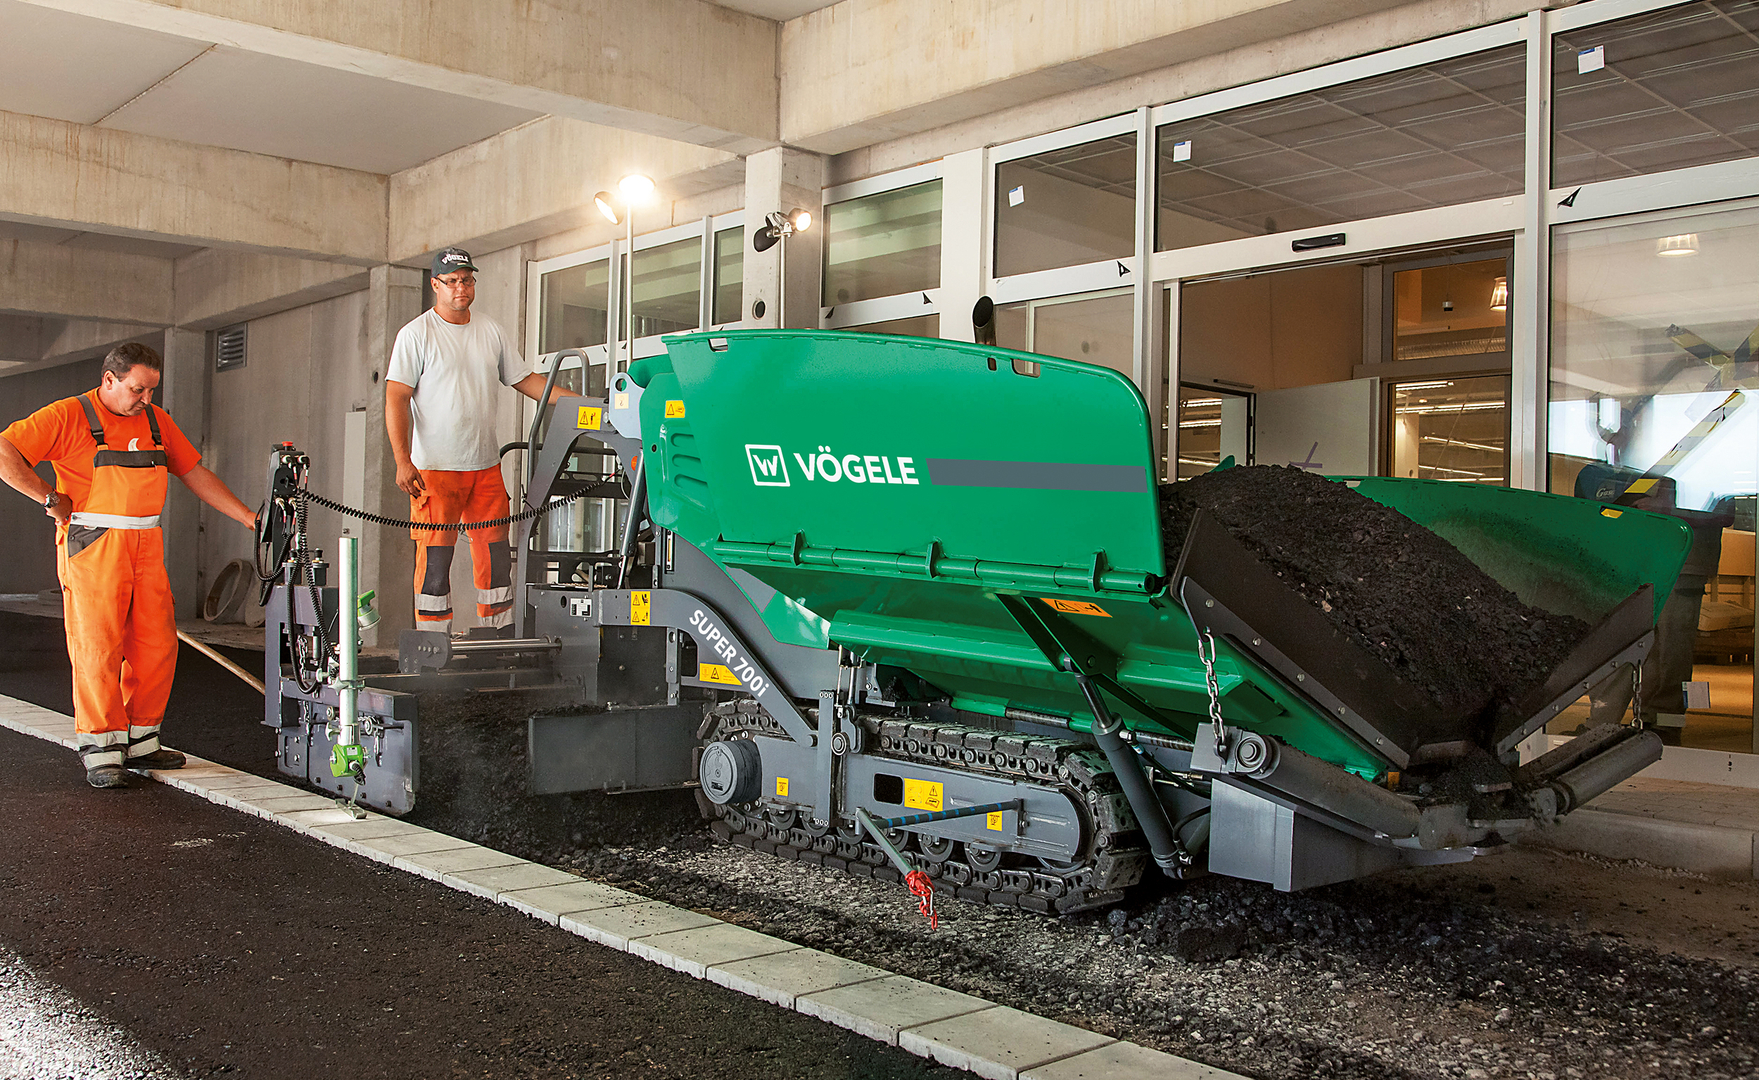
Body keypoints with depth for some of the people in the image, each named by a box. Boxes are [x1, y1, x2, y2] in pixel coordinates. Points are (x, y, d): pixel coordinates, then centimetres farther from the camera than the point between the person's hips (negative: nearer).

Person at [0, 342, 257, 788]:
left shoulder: (156, 420, 15)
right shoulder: (69, 416, -2)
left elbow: (196, 475, 17)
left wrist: (248, 517, 12)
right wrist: (50, 498, -9)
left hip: (147, 546, 6)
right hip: (93, 546, -6)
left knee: (156, 644, 5)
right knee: (98, 646, -5)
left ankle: (140, 743, 17)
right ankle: (101, 752, 2)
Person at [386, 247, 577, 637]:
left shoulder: (492, 332, 12)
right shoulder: (416, 334, -3)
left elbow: (524, 379, 18)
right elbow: (396, 398, -8)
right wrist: (403, 460, -17)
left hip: (486, 465, 5)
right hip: (434, 464, -5)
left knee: (495, 552, 7)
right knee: (435, 555, -4)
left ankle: (502, 638, 16)